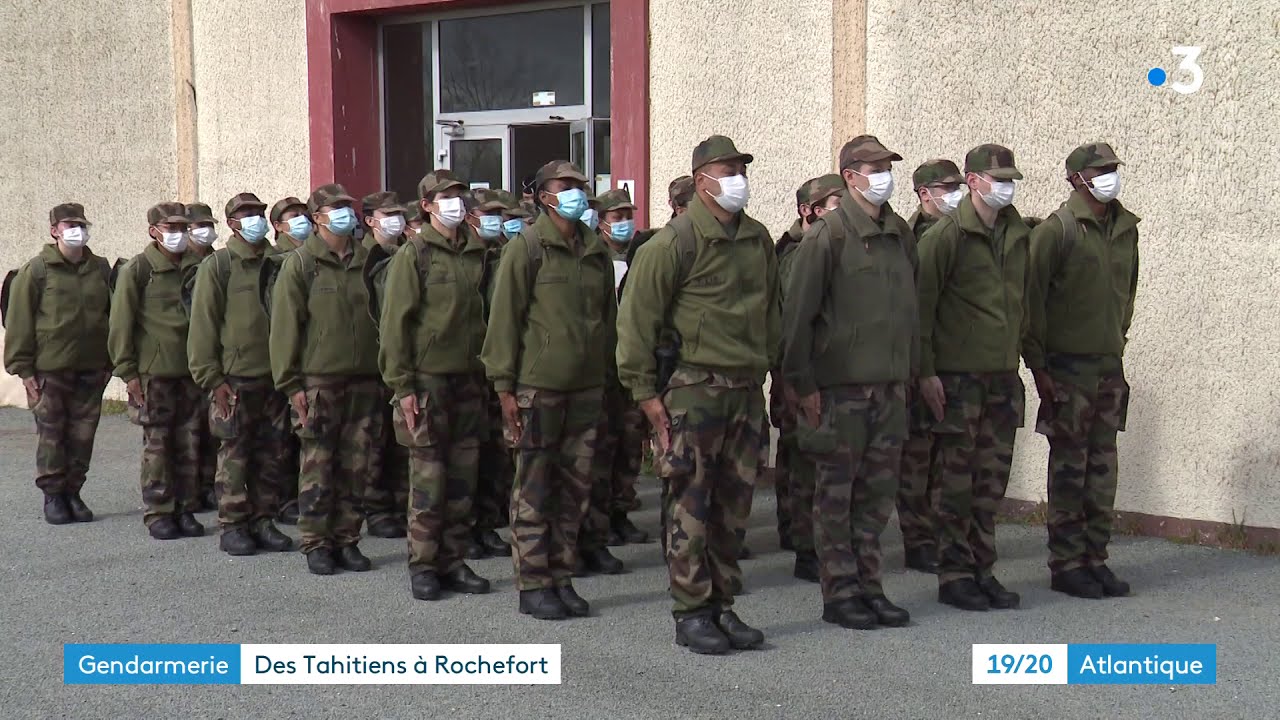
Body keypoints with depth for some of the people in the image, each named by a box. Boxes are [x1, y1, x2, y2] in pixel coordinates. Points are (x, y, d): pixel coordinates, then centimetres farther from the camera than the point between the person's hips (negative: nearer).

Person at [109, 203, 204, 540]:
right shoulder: (138, 269, -3)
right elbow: (121, 324, -4)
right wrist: (128, 371, -8)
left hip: (191, 372, 4)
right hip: (154, 372, -4)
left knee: (190, 444, 6)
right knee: (157, 445, 0)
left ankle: (185, 509, 15)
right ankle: (158, 513, 7)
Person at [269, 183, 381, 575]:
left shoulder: (366, 260, 10)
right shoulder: (301, 263, -1)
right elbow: (285, 325, -3)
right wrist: (291, 383, -8)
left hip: (363, 381, 4)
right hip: (318, 381, -4)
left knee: (354, 467, 7)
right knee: (317, 468, 0)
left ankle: (347, 540, 17)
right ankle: (317, 544, 9)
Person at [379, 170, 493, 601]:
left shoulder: (476, 254, 11)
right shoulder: (414, 255, -4)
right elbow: (395, 323, -6)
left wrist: (486, 372, 10)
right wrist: (402, 385, -11)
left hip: (468, 379, 5)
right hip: (428, 379, -5)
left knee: (463, 476, 7)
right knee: (429, 476, -2)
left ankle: (453, 561, 16)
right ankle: (423, 565, 8)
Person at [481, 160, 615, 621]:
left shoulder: (597, 251, 11)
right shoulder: (527, 247, -4)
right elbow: (505, 318, -6)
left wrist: (606, 373, 16)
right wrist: (504, 385, -9)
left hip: (586, 388, 5)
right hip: (537, 387, -5)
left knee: (575, 488, 9)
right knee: (534, 491, 0)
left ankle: (561, 578, 18)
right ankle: (532, 585, 7)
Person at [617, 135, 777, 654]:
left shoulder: (758, 240, 11)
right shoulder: (675, 243, -9)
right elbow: (637, 318, -9)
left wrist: (767, 369, 16)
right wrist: (645, 391, -10)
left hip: (746, 391, 6)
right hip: (693, 388, -6)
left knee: (734, 503, 11)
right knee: (691, 505, -1)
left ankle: (722, 607, 21)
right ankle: (691, 614, 9)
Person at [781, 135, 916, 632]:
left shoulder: (901, 235, 11)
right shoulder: (827, 236, -9)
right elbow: (798, 314, -10)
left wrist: (909, 370, 15)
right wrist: (803, 384, -12)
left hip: (889, 386, 6)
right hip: (839, 386, -6)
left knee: (877, 492, 11)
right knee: (836, 495, 3)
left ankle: (868, 586, 21)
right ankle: (840, 593, 11)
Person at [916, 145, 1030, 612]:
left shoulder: (1019, 235, 11)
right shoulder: (946, 236, -8)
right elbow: (921, 306, -9)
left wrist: (1018, 358, 15)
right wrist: (926, 371, -13)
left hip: (1004, 376, 6)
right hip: (957, 375, -6)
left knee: (993, 481, 10)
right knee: (957, 481, 0)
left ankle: (983, 570, 19)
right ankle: (954, 575, 9)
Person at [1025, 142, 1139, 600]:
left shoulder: (1126, 228, 10)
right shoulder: (1057, 230, -10)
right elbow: (1030, 297, -10)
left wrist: (1118, 337, 15)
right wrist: (1038, 363, -12)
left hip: (1110, 364, 6)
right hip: (1068, 367, -6)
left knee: (1103, 467, 9)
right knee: (1070, 467, 0)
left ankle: (1095, 558, 18)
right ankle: (1066, 563, 8)